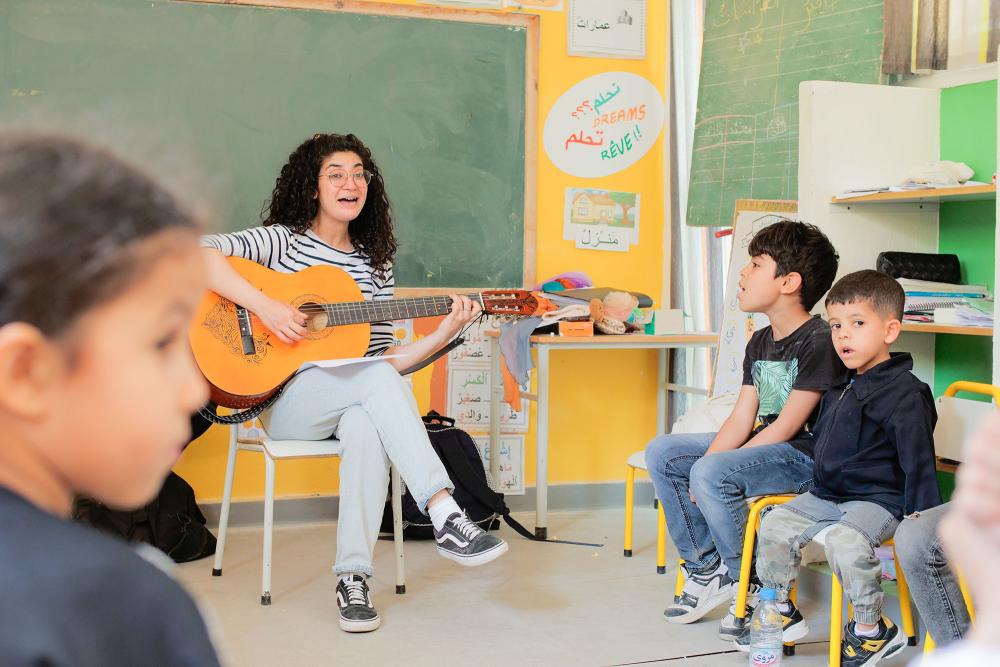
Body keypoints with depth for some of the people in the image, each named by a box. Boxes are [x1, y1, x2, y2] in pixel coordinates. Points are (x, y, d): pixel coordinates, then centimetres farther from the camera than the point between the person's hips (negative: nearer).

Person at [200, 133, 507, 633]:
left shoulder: (375, 264, 14)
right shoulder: (283, 240, 1)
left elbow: (386, 357, 10)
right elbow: (198, 253, -15)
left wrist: (444, 335, -4)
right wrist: (263, 305, -24)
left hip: (359, 401, 4)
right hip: (285, 401, -3)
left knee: (368, 426, -35)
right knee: (376, 380, -34)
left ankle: (353, 576, -34)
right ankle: (446, 517, -40)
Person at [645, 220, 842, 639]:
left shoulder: (819, 342, -17)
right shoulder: (759, 343, 11)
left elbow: (786, 427, -20)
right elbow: (742, 418, 5)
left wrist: (710, 466, -20)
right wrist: (705, 463, -13)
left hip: (804, 457, -10)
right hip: (763, 446, 10)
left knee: (711, 474, -31)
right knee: (662, 454, 3)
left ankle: (753, 587, -12)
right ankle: (707, 569, 6)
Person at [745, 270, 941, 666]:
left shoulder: (904, 391, -15)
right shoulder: (841, 387, 12)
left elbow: (919, 461, -18)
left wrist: (922, 517, -21)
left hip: (878, 500, -9)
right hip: (827, 494, 9)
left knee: (845, 541, -32)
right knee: (775, 525, 1)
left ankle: (871, 630, -12)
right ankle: (782, 613, 16)